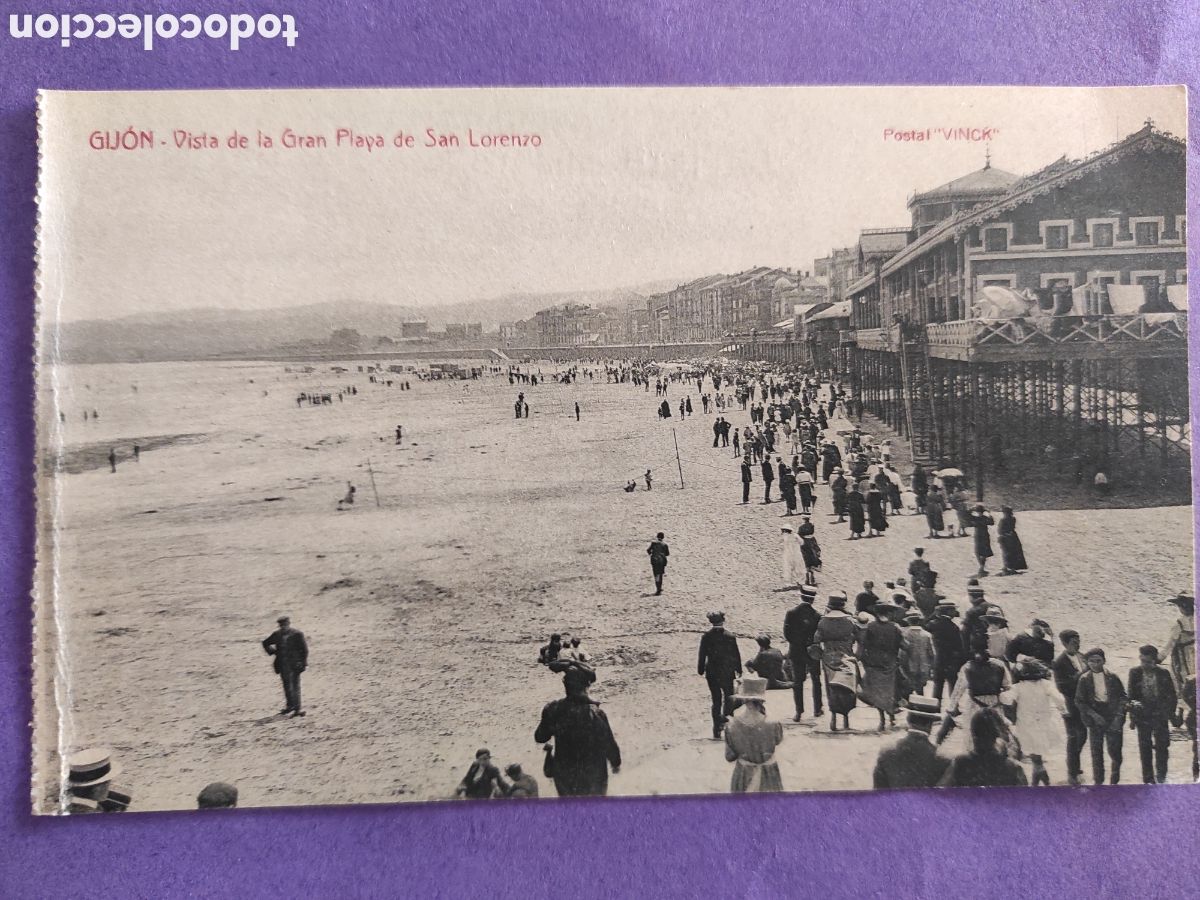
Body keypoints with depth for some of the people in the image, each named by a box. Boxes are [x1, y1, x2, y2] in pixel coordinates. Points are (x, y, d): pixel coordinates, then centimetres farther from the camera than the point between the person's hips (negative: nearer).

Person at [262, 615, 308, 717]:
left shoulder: (297, 634, -8)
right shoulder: (277, 634, 3)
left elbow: (304, 649, -6)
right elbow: (265, 643, 18)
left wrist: (303, 663, -10)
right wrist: (273, 652, 5)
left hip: (294, 665, -5)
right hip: (283, 665, 5)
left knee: (295, 686, -4)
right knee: (286, 685, 12)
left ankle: (297, 708, -1)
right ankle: (290, 705, 25)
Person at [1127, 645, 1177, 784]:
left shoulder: (1163, 673, -6)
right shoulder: (1135, 673, -4)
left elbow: (1172, 696, 3)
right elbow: (1131, 696, 2)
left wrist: (1170, 712, -3)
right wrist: (1132, 717, 2)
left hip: (1160, 716, -1)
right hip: (1142, 716, 1)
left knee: (1162, 746, 2)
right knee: (1145, 748, 7)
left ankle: (1161, 777, 18)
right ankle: (1148, 779, 17)